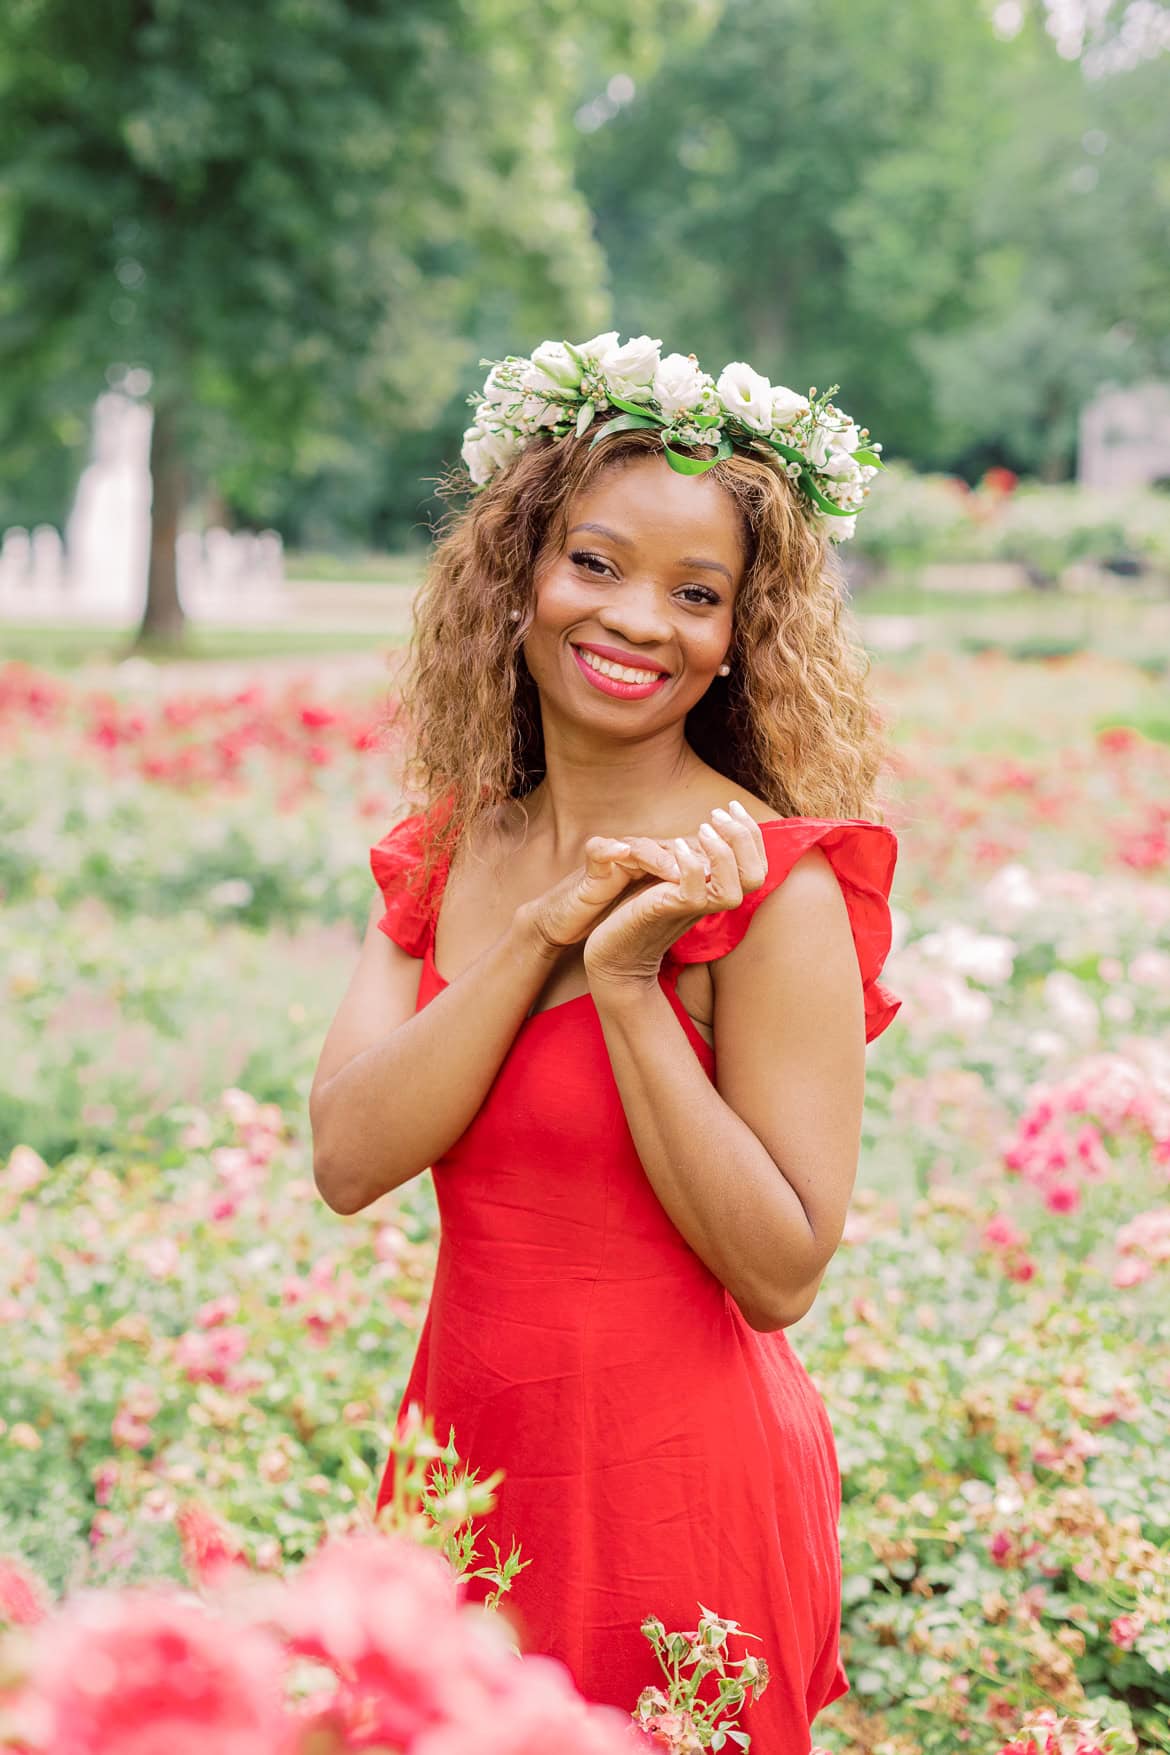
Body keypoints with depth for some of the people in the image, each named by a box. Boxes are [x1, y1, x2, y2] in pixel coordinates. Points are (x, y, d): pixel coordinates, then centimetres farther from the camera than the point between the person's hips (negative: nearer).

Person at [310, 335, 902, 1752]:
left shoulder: (763, 879, -15)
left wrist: (628, 986, -24)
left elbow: (782, 1274, -18)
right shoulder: (448, 850, 2)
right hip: (465, 1457, 5)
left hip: (674, 1476, -5)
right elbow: (348, 1159, -11)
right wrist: (545, 929, -19)